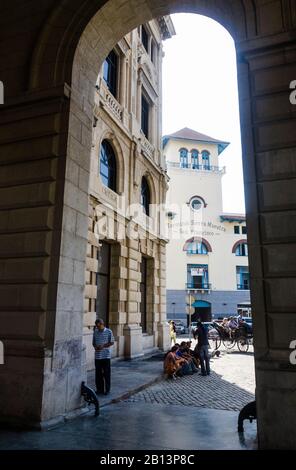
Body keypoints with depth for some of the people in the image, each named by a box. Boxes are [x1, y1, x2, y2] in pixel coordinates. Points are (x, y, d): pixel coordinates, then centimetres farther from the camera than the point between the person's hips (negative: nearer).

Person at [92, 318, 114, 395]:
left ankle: (107, 389, 13)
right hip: (97, 356, 4)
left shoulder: (109, 332, -5)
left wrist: (103, 346, -17)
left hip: (106, 356, -3)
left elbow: (112, 342, -4)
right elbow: (93, 342, 14)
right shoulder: (95, 332, 7)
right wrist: (95, 346, -8)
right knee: (98, 373, 9)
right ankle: (99, 389, 21)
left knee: (107, 373, 3)